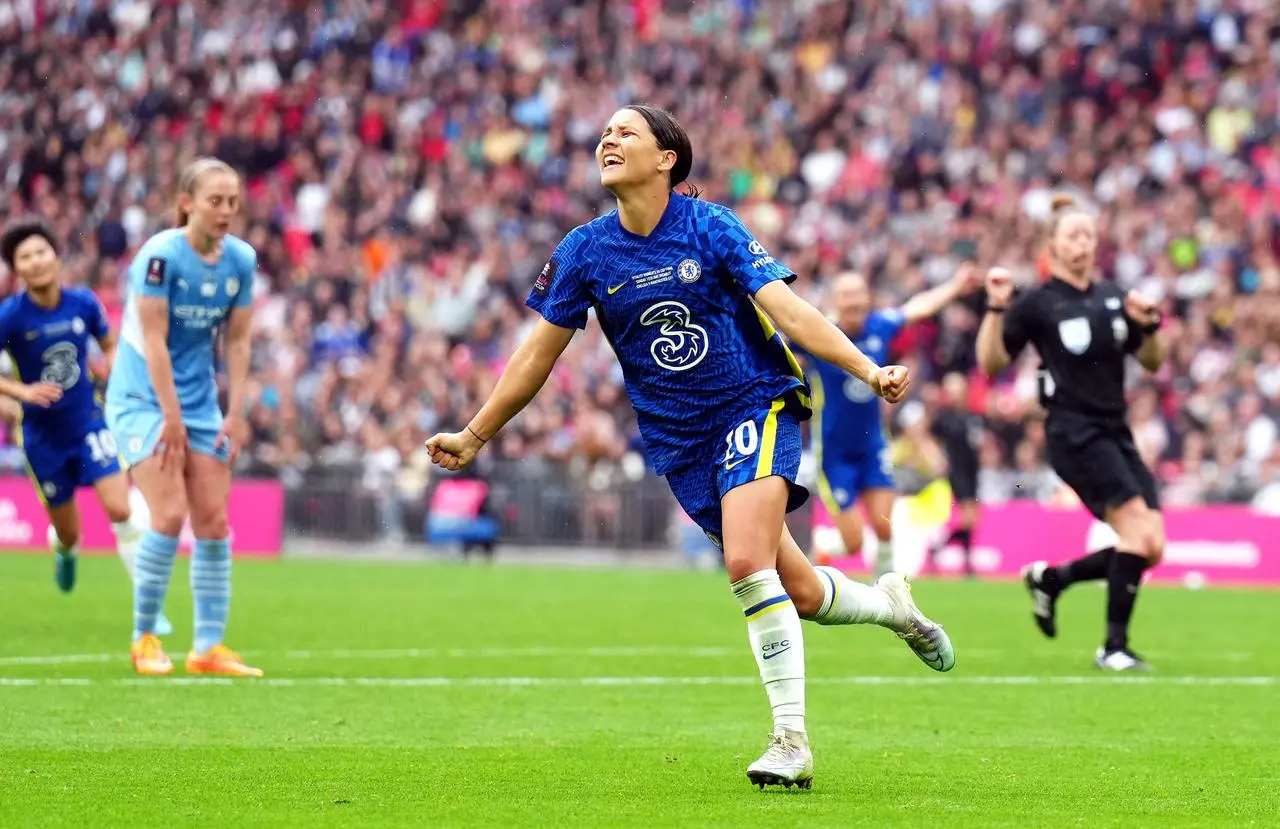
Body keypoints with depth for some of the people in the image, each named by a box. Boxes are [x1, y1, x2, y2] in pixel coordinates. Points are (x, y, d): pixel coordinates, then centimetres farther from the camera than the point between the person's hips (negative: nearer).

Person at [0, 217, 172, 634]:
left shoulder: (83, 303, -6)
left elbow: (110, 344, 13)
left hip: (89, 422, 1)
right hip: (43, 436, -1)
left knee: (120, 510, -16)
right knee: (69, 532, 11)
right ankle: (63, 549, 51)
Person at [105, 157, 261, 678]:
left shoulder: (241, 260, -1)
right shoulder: (161, 255, -18)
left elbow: (237, 340, 5)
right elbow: (154, 340, -19)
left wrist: (235, 414, -2)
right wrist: (171, 418, -19)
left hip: (200, 401, 6)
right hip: (142, 398, -6)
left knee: (214, 523, 1)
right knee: (170, 515, -17)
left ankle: (209, 647, 7)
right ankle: (144, 640, -2)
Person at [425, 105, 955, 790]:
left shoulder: (709, 226, -8)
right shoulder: (585, 252, 1)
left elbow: (788, 310, -13)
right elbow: (538, 355, 10)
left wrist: (868, 370, -24)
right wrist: (473, 437, 13)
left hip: (756, 405, -4)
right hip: (679, 442, 4)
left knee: (747, 562, -26)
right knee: (798, 593, 3)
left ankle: (791, 739, -21)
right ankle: (890, 603, 35)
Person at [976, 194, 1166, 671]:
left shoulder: (1112, 297, 13)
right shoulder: (1038, 304, -2)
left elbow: (1151, 362, 18)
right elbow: (990, 363, -5)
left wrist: (1149, 325, -1)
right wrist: (996, 309, -17)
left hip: (1115, 433, 7)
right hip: (1073, 432, -7)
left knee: (1151, 549, -3)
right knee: (1139, 528, -21)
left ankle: (1049, 579, 19)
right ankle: (1114, 647, -14)